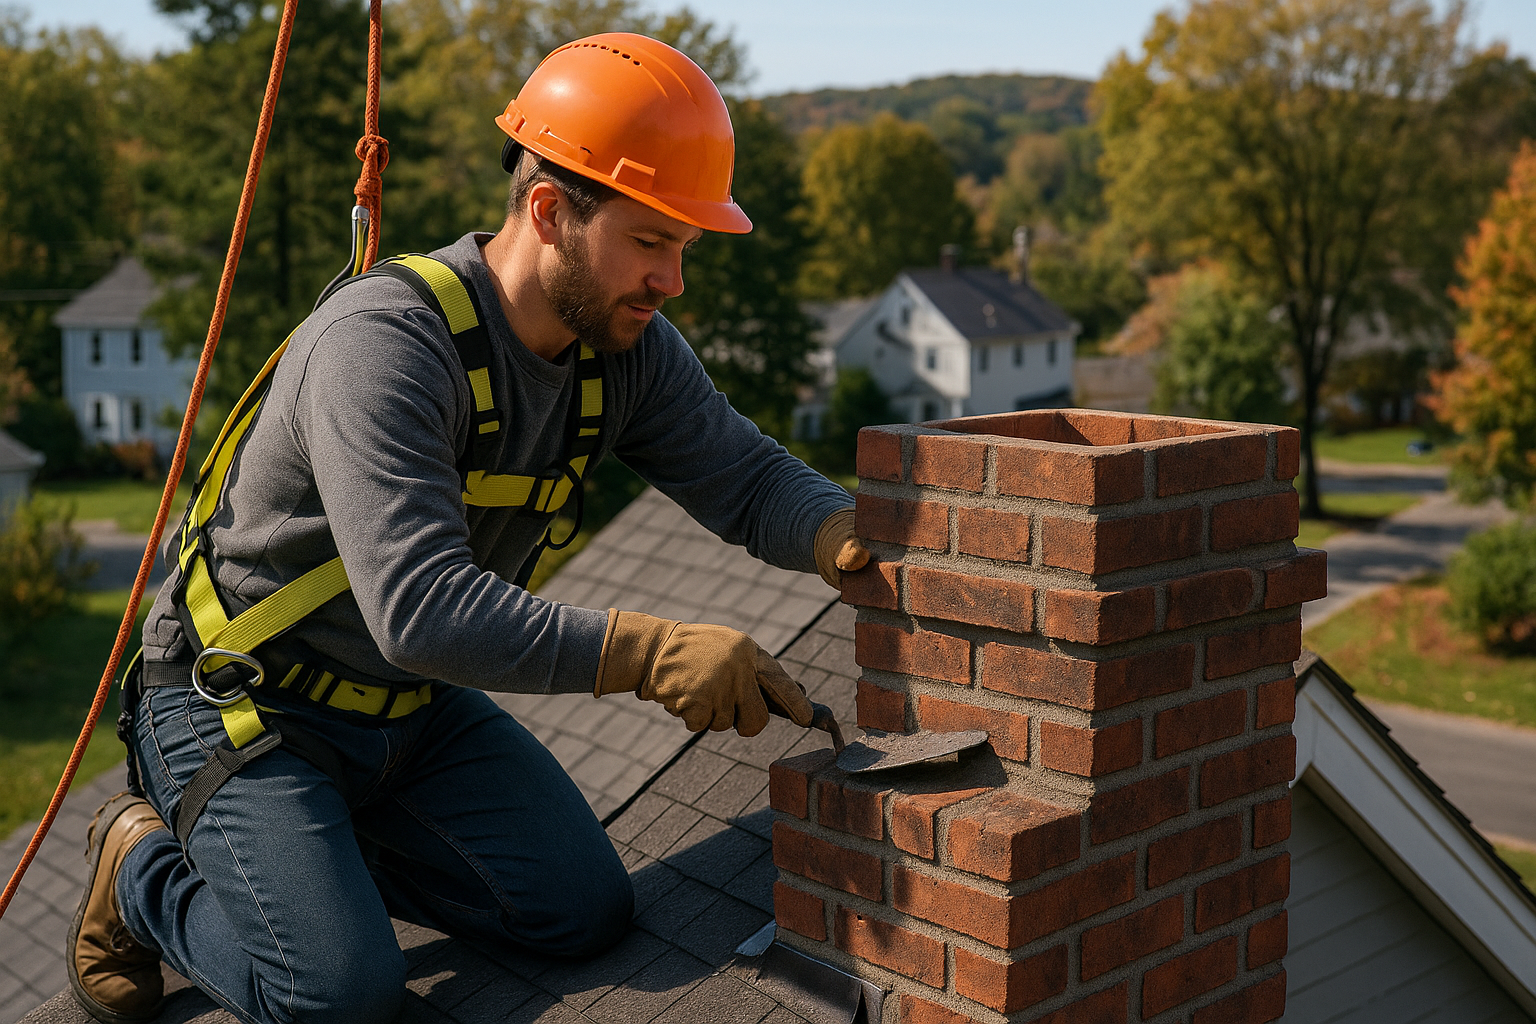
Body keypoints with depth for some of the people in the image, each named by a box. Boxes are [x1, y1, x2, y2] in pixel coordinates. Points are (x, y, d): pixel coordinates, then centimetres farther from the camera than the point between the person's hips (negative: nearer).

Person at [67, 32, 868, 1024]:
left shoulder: (627, 348, -8)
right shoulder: (382, 344, -31)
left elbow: (751, 480, -3)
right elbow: (423, 611, -41)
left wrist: (849, 538, -25)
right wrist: (650, 652, -45)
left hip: (415, 704, 7)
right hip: (240, 700, -7)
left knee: (588, 915, -4)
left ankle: (320, 847, 17)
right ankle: (147, 860, 10)